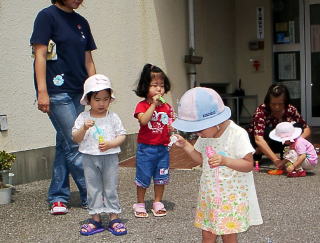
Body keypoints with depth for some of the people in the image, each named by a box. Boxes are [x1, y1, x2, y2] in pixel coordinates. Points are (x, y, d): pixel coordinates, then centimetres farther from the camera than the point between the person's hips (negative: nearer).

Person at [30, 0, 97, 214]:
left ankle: (58, 197, 18)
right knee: (74, 145, -5)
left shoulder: (81, 22, 15)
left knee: (65, 144, 10)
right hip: (57, 92, -7)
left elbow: (88, 61, 17)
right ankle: (91, 197, 4)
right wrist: (42, 91, -16)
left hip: (78, 92, 7)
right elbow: (40, 55, -10)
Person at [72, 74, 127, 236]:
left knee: (111, 188, 6)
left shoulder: (113, 117, -2)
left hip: (110, 157, -1)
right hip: (90, 158, 1)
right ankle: (95, 219, 18)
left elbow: (122, 136, -4)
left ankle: (114, 218, 15)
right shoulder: (83, 118, -2)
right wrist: (84, 128, -22)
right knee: (93, 189, 8)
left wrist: (110, 144, -20)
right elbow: (76, 138, -4)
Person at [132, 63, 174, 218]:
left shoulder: (167, 107, 6)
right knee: (143, 177, 4)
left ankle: (158, 203, 26)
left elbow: (170, 127, 14)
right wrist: (154, 104, -26)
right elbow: (143, 120, -26)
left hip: (162, 147, 4)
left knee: (161, 177, 11)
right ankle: (140, 204, 20)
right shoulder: (142, 105, -7)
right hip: (145, 147, -4)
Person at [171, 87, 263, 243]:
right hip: (209, 194, 6)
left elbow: (249, 164, -19)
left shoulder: (237, 135, -19)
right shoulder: (205, 136, 2)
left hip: (232, 196, -6)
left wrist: (225, 161, -33)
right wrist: (185, 146, 0)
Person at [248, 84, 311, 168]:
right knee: (269, 130, -35)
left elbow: (307, 129, -12)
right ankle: (257, 154, -12)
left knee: (297, 126, -21)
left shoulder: (291, 110, -18)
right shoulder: (261, 111, -30)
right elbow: (258, 139, -41)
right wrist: (275, 160, -51)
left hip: (279, 142, 4)